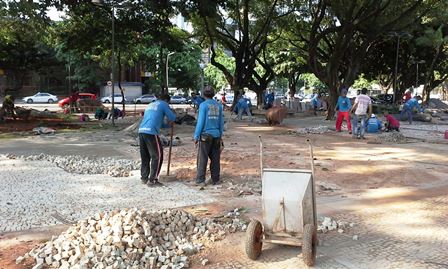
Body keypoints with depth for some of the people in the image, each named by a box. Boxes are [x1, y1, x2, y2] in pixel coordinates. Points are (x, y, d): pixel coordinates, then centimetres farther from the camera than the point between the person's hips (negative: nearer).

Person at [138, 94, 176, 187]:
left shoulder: (150, 105, 28)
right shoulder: (163, 104, 6)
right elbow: (172, 117, 3)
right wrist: (170, 121, 26)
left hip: (141, 131, 8)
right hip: (151, 132, -8)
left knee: (145, 156, 17)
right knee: (157, 156, 1)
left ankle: (144, 178, 23)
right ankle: (152, 180, 0)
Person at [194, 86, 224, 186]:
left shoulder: (203, 105, -7)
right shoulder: (219, 105, 8)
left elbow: (200, 121, -11)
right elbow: (221, 122, 10)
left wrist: (196, 136, -5)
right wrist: (220, 136, 18)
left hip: (206, 135, -5)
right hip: (216, 135, 5)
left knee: (202, 159, 0)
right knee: (215, 158, 10)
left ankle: (200, 180, 1)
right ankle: (215, 179, 15)